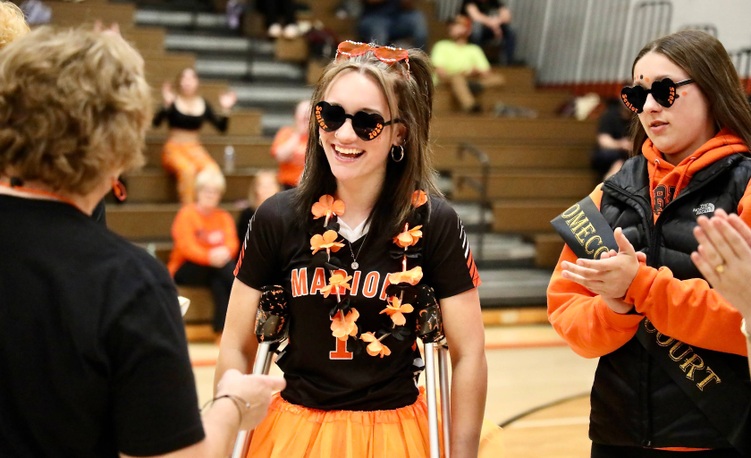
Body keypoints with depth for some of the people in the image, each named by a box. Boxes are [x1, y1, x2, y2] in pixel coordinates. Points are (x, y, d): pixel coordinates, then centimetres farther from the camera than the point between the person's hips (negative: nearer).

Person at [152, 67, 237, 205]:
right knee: (188, 169, -37)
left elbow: (221, 127, 8)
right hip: (174, 148, -3)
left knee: (212, 169, -31)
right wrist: (166, 104, -31)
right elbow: (156, 122, -16)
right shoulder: (172, 102, -1)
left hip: (195, 148, 3)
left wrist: (225, 110, -8)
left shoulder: (203, 104, 9)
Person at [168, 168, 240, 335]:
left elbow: (232, 242, -7)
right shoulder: (187, 214, -4)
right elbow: (186, 246, -17)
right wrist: (209, 257, -36)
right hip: (185, 270, -3)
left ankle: (222, 327, -30)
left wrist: (225, 252, -33)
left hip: (215, 268, 3)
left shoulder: (224, 217, 10)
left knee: (219, 284, -33)